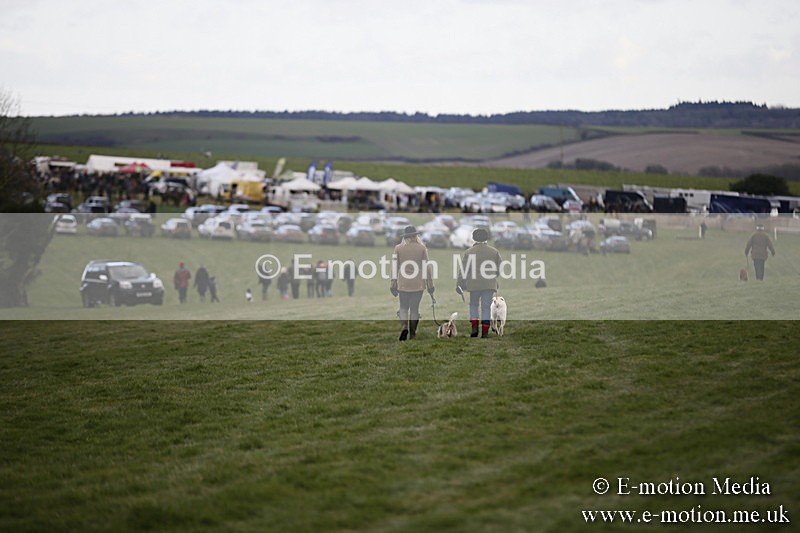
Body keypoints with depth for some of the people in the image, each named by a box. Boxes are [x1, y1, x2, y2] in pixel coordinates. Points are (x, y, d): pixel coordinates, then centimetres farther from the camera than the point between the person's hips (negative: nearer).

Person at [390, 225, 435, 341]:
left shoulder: (398, 248, -1)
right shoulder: (422, 248, -2)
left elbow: (395, 266, 0)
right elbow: (427, 266, -1)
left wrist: (393, 283, 7)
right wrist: (430, 284, 6)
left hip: (403, 284, 0)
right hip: (418, 284, 0)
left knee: (403, 307, 10)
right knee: (414, 309, 8)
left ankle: (404, 326, -16)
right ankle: (412, 334, 9)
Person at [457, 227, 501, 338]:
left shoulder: (469, 252, -1)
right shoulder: (494, 251, 5)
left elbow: (463, 270, -3)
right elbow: (499, 269, 10)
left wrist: (459, 285, 1)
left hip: (474, 284, -1)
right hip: (490, 284, 1)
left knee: (473, 305, 15)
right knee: (486, 307, 4)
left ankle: (474, 327, 0)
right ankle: (485, 332, 0)